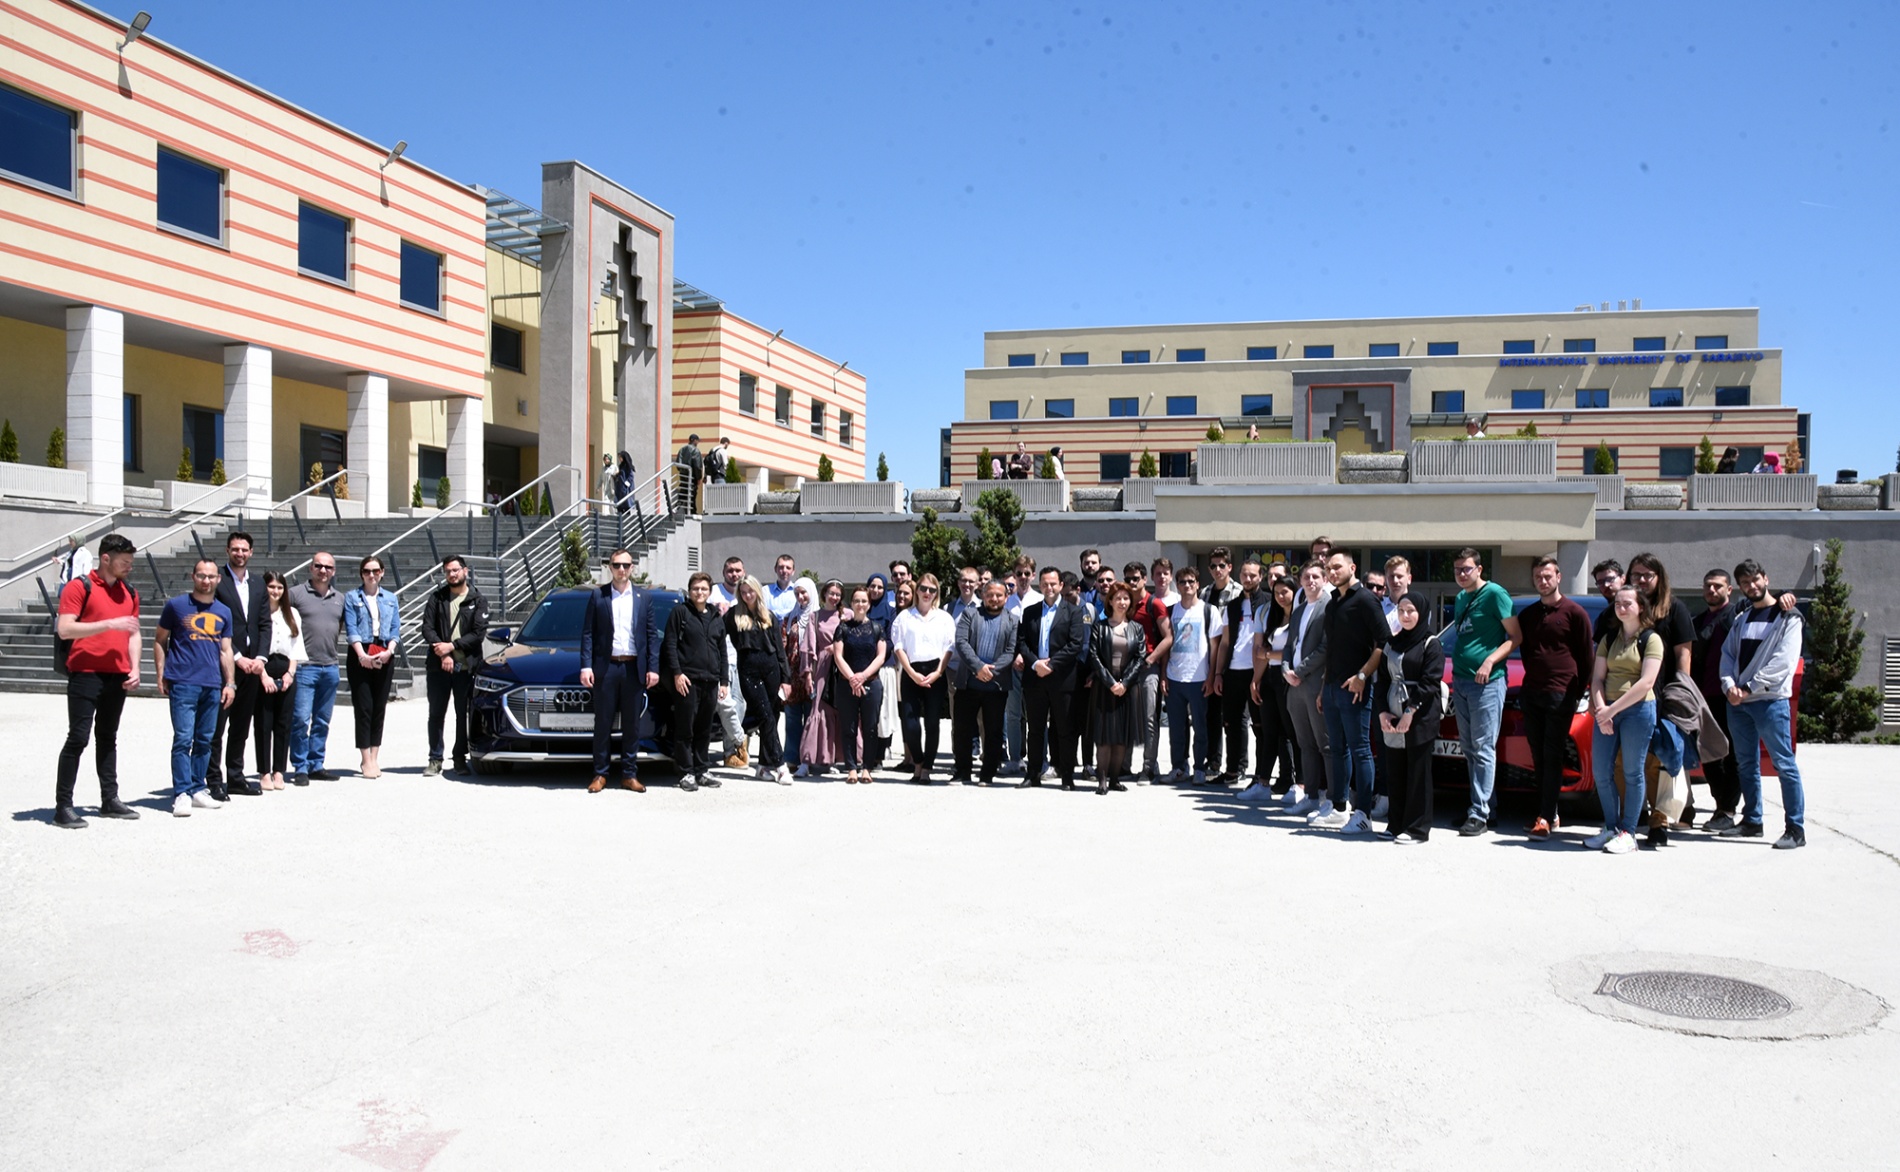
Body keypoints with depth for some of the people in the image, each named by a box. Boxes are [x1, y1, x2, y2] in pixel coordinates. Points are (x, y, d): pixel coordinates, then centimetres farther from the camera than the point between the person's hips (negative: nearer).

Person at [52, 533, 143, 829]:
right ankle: (63, 806, -1)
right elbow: (65, 629, -14)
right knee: (78, 738, -6)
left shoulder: (129, 593, 14)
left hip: (117, 677, 6)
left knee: (107, 738, 13)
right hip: (85, 674, -6)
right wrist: (110, 623, -19)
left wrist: (134, 668, 7)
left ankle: (110, 800, 19)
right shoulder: (80, 587, -6)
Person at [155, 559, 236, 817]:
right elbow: (160, 641, 6)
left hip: (213, 687, 4)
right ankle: (182, 794, -5)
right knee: (183, 739, -8)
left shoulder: (224, 612, 12)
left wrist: (229, 683, 9)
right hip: (183, 684, -4)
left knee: (204, 740, 9)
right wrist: (161, 676, -2)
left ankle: (197, 790, 18)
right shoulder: (177, 606, 2)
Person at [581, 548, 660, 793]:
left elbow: (651, 636, 8)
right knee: (603, 724, 4)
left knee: (632, 725, 5)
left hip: (634, 668, 1)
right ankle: (600, 774, 10)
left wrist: (653, 668, 0)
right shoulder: (598, 596, 4)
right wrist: (586, 666, -7)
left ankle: (629, 774, 12)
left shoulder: (643, 599, 9)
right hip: (605, 667, -1)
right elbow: (588, 633, 2)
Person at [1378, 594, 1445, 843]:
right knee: (1396, 772, 6)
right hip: (1392, 719, 5)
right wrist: (1383, 712, 0)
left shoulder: (1431, 645, -1)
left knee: (1418, 772, -3)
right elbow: (1383, 681, 13)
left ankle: (1417, 828, 0)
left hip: (1421, 717, -5)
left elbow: (1430, 682, -10)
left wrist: (1410, 712, -15)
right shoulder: (1391, 644, 17)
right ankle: (1396, 825, 13)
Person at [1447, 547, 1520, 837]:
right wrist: (1454, 675, 17)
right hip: (1460, 681, 8)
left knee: (1483, 749, -7)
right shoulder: (1460, 599, 17)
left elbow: (1516, 637, -8)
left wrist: (1490, 662, -19)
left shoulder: (1495, 594, -6)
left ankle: (1480, 814, -6)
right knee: (1468, 748, 10)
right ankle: (1484, 803, 17)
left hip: (1487, 682, -8)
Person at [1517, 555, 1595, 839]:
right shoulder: (1527, 615, 15)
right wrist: (1530, 681, 13)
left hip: (1561, 695, -6)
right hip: (1531, 693, 6)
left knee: (1552, 756, -8)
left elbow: (1587, 656, 0)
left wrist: (1578, 691, -2)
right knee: (1538, 756, 6)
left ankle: (1545, 817, -11)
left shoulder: (1574, 612, -2)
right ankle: (1549, 813, 13)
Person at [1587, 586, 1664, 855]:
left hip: (1638, 709, -5)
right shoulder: (1609, 639, 16)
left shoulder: (1651, 639, -1)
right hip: (1607, 711, 5)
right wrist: (1601, 707, -8)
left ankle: (1628, 833, 5)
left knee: (1632, 772, -1)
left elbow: (1646, 682, -10)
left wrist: (1613, 709, -14)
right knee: (1600, 771, 3)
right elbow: (1597, 677, 9)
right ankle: (1611, 828, 15)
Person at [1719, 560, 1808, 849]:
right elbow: (1727, 654, 11)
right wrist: (1730, 685, -7)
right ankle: (1751, 821, 20)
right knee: (1746, 765, 11)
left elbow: (1783, 662, -12)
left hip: (1771, 701, -6)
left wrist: (1748, 688, -14)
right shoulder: (1741, 620, 17)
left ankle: (1796, 829, -6)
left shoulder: (1787, 618, -2)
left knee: (1784, 764, -7)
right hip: (1737, 703, 7)